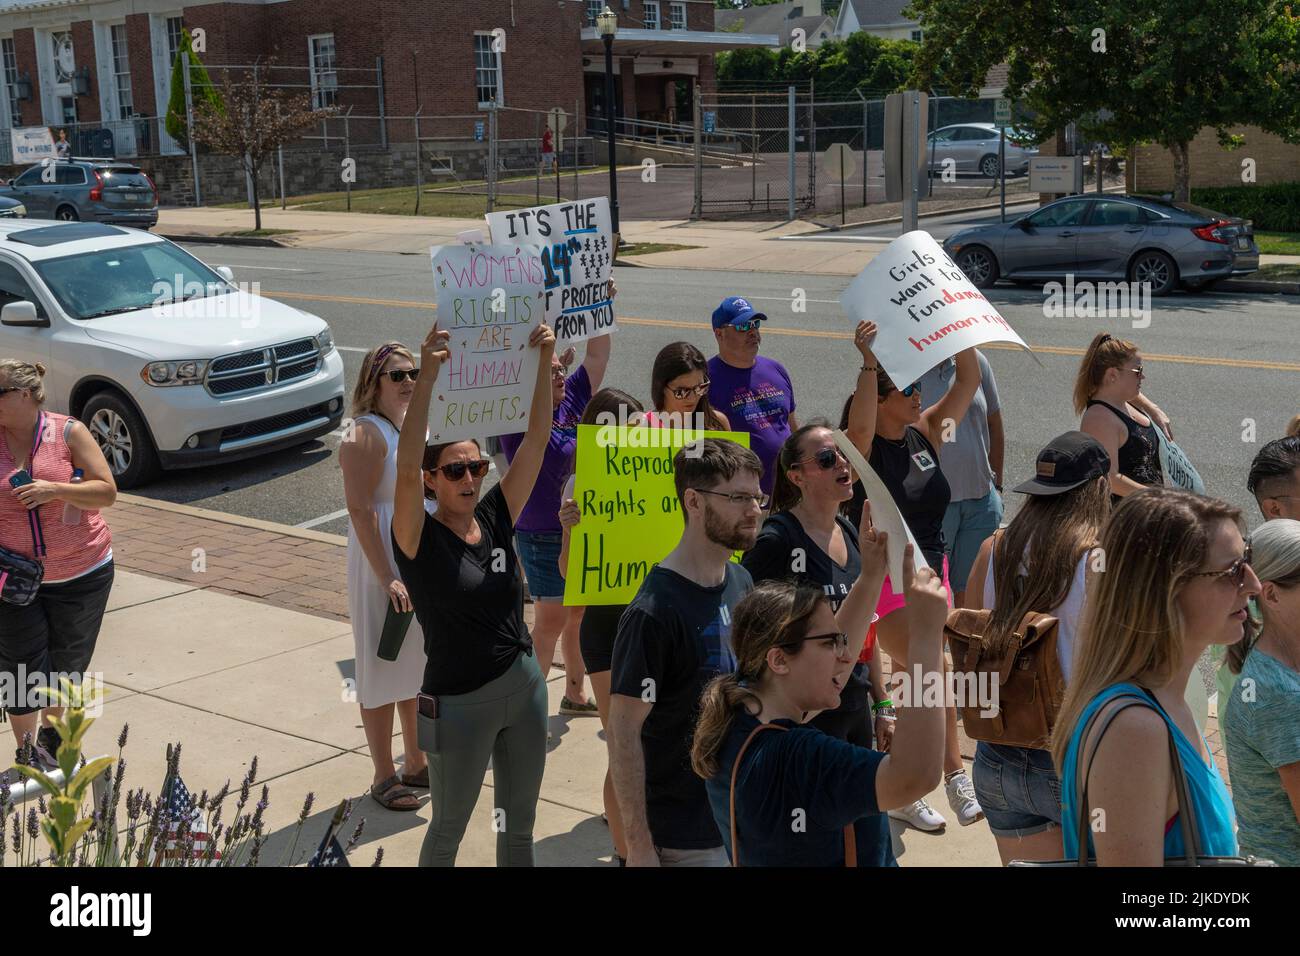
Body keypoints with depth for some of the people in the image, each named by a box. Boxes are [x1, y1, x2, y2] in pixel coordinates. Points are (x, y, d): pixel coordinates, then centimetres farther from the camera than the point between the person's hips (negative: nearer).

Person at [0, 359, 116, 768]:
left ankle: (50, 735, 38)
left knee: (66, 664, 14)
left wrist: (55, 490, -23)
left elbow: (107, 492, -11)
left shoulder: (68, 432, -8)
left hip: (82, 574, 0)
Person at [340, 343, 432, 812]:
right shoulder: (367, 434, -15)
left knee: (418, 667, 17)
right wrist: (387, 578, -25)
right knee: (384, 671, 3)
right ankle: (384, 777, 14)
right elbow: (360, 510, -21)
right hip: (384, 565, -8)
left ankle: (416, 762, 31)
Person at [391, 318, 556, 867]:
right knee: (448, 832, 13)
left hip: (524, 688, 5)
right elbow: (406, 466, -32)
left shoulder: (495, 519, -1)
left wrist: (544, 361, -18)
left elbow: (537, 439, -6)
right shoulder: (420, 539, -14)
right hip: (459, 703, -5)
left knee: (519, 826, 19)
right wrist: (428, 375, -41)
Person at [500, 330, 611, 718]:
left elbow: (597, 354, 5)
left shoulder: (572, 401, 3)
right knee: (551, 621, -4)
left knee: (580, 613, 17)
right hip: (544, 536, -7)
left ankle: (575, 695, 33)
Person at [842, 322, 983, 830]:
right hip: (883, 577, -7)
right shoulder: (863, 447, -13)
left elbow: (968, 381, 0)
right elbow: (859, 422, -37)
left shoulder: (926, 433, 4)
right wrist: (869, 361, -44)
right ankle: (955, 776, -10)